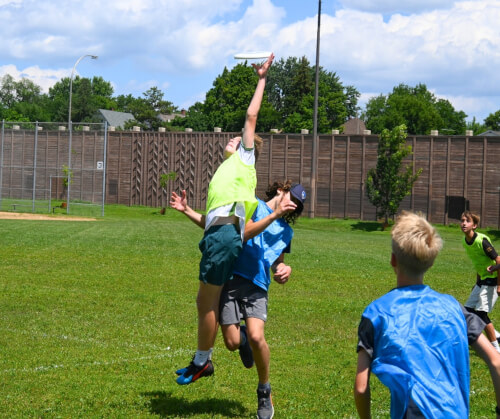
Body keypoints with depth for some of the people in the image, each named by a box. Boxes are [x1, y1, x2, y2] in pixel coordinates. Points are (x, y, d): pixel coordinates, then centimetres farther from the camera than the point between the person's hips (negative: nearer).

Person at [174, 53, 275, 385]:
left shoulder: (245, 157, 12)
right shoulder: (225, 172, 31)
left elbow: (252, 115, 8)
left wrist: (262, 79, 13)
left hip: (225, 233, -9)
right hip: (217, 233, 9)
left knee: (210, 303, -6)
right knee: (204, 302, 11)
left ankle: (202, 362, 0)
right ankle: (201, 360, 18)